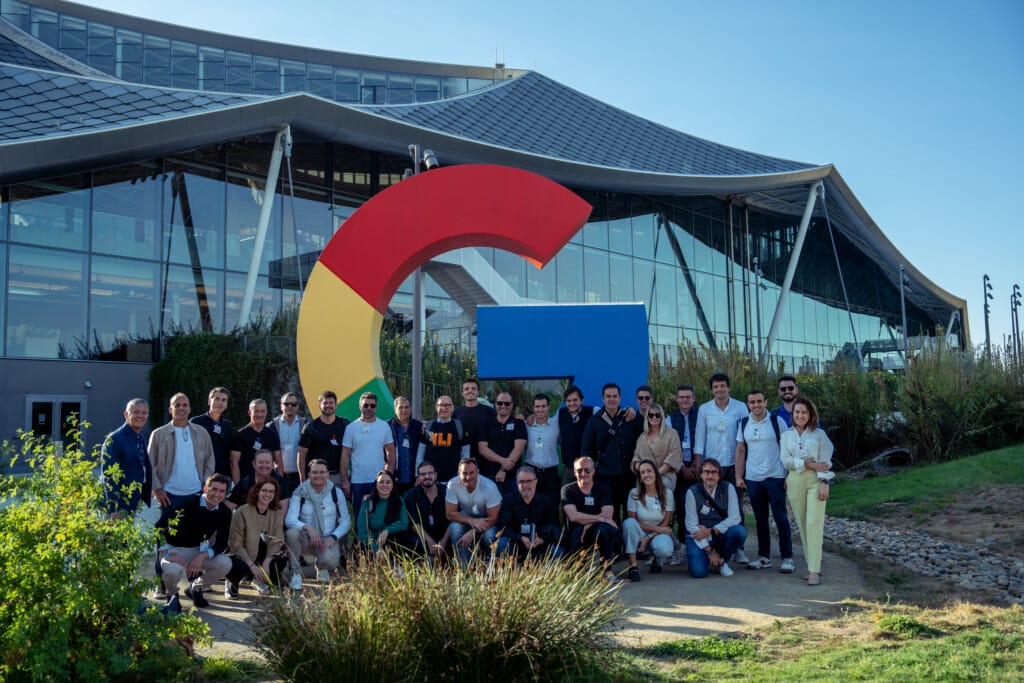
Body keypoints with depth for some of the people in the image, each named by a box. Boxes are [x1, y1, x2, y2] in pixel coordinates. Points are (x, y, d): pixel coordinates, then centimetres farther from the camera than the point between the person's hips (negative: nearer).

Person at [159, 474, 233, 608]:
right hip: (175, 549, -4)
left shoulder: (225, 512, -5)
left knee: (225, 563, -22)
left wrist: (203, 556, -26)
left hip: (199, 550, 4)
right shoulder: (188, 504, -19)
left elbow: (222, 543, -7)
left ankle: (195, 589, 8)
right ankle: (171, 594, 3)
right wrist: (168, 554, -30)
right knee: (172, 570, -37)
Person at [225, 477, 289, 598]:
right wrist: (252, 566, -23)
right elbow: (236, 544, -14)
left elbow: (276, 542, -8)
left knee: (282, 560, -27)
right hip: (242, 556, -3)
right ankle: (232, 583, 3)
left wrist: (266, 564, -24)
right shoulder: (242, 512, -13)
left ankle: (260, 580, 7)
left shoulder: (278, 513, -3)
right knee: (239, 566, -37)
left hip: (265, 557, 3)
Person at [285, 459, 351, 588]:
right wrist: (307, 527, -34)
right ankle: (296, 574, -15)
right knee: (291, 533, -34)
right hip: (306, 539, 0)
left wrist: (332, 538, -16)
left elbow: (345, 521, 2)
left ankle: (322, 568, 10)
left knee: (329, 561, -32)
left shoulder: (336, 493, 0)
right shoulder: (300, 493, -4)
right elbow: (289, 520, -14)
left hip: (328, 539, 0)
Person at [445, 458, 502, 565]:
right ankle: (466, 566, -16)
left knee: (490, 536, -32)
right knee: (454, 528, -30)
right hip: (466, 518, 2)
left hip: (486, 519, -2)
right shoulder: (453, 484, -22)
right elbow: (450, 514, -18)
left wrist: (472, 533, -32)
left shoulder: (490, 486, -27)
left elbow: (493, 518, -22)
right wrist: (472, 521, -32)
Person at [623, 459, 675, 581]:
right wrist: (657, 528, -15)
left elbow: (665, 523, -4)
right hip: (640, 534, 0)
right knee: (628, 522, -33)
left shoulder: (667, 494, -5)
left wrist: (648, 537, -17)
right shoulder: (634, 493, -7)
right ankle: (633, 566, -26)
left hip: (659, 534, 0)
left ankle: (657, 561, 7)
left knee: (664, 549, -36)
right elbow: (633, 521, -6)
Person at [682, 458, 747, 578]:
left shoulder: (728, 488, -5)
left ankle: (722, 561, -1)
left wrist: (711, 531, -20)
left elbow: (735, 518, -11)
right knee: (698, 572, -24)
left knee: (739, 531, -29)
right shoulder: (692, 492, -10)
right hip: (698, 537, -2)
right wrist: (709, 551, -16)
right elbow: (691, 524, -13)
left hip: (721, 534, 2)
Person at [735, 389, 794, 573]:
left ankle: (787, 558, 8)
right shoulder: (744, 424, 6)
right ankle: (764, 557, 18)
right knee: (760, 519, 10)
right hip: (753, 479, 4)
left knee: (781, 518, 1)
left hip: (775, 477, -4)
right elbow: (740, 451, 10)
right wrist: (738, 476, 4)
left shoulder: (777, 422, -5)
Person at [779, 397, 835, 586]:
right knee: (802, 524, 4)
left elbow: (825, 462, -1)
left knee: (814, 523, -11)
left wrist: (824, 483, -12)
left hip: (815, 480, -3)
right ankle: (812, 565, 13)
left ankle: (814, 570, -11)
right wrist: (809, 464, -12)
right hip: (795, 481, 3)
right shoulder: (787, 435, 9)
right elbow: (786, 460, -2)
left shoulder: (819, 434, 4)